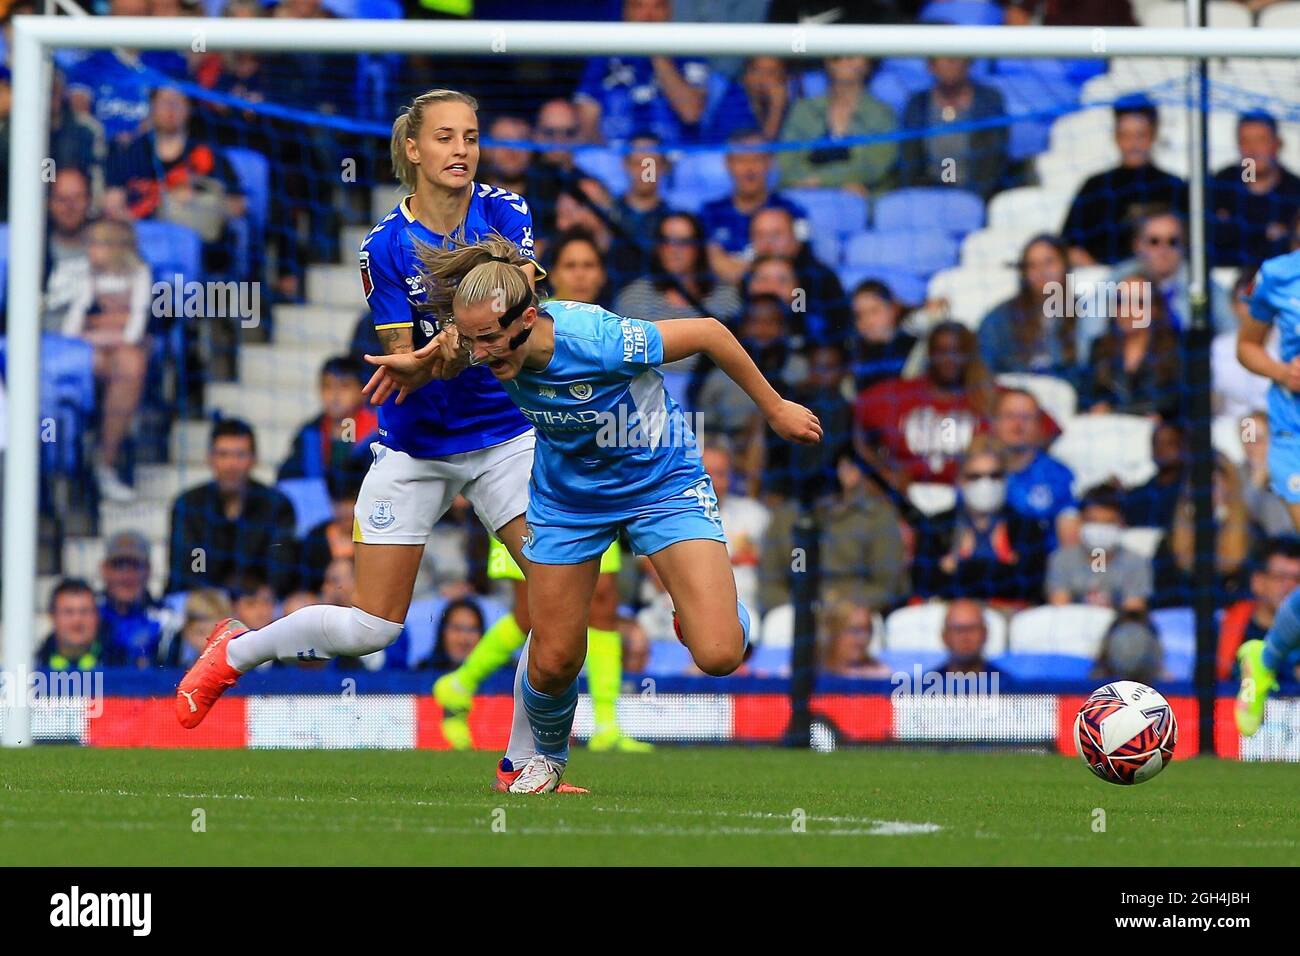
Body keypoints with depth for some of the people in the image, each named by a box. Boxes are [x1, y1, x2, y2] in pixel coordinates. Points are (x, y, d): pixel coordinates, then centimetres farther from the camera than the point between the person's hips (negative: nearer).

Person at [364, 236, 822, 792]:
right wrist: (420, 364, -9)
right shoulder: (491, 342, -22)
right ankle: (548, 756, 39)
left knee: (717, 656, -17)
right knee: (554, 662, 5)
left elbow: (708, 332, -22)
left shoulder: (599, 340, -38)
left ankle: (716, 612, 21)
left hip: (662, 483, -4)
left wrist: (774, 409, -11)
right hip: (568, 494, 4)